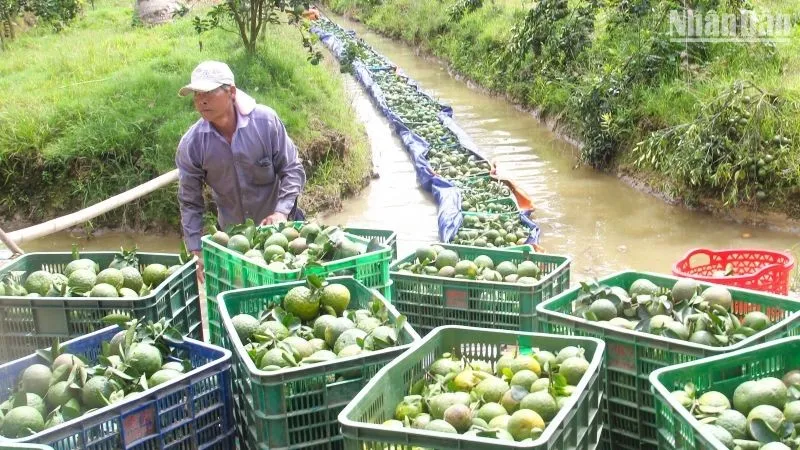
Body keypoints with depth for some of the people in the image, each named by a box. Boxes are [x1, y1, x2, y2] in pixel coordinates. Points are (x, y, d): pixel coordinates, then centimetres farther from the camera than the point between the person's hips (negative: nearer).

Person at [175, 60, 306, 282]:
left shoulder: (265, 121, -17)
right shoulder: (191, 145, -13)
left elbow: (292, 170, -9)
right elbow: (190, 204, -4)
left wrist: (282, 212, -23)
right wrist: (197, 253, -9)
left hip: (278, 225, -1)